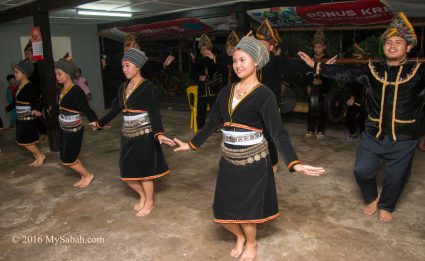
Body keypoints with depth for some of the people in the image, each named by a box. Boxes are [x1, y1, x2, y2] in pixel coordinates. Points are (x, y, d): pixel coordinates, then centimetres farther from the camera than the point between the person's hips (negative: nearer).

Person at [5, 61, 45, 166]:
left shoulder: (30, 86, -17)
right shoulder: (20, 85, 8)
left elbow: (33, 101, -29)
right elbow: (16, 101, 21)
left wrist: (34, 110, -49)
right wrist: (8, 108, 35)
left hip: (28, 118, -9)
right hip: (21, 118, 9)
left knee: (25, 142, -4)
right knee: (21, 141, 12)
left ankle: (40, 155, 14)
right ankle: (38, 157, 21)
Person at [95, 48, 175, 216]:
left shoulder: (147, 87, -13)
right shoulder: (123, 87, 8)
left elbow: (154, 113, -19)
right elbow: (115, 109, 18)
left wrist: (158, 133, -34)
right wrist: (100, 123, 26)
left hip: (144, 135, -7)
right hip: (128, 136, 7)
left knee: (144, 170, 6)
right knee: (127, 171, 12)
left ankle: (149, 202, 27)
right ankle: (142, 195, 37)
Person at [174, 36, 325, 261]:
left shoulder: (264, 95, -13)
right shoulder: (227, 91, 3)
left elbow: (278, 133, -20)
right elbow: (212, 123, 12)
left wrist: (294, 163, -33)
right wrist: (191, 144, 15)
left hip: (253, 162, -5)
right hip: (228, 161, 5)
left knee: (246, 210, 10)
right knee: (223, 210, 13)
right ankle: (240, 236, 45)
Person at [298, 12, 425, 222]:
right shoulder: (372, 70, 0)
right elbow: (345, 73, 0)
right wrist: (316, 66, -3)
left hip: (403, 138, -2)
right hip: (373, 135, 2)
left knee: (396, 176, 12)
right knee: (362, 170, 8)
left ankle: (386, 206, 40)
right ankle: (371, 199, 39)